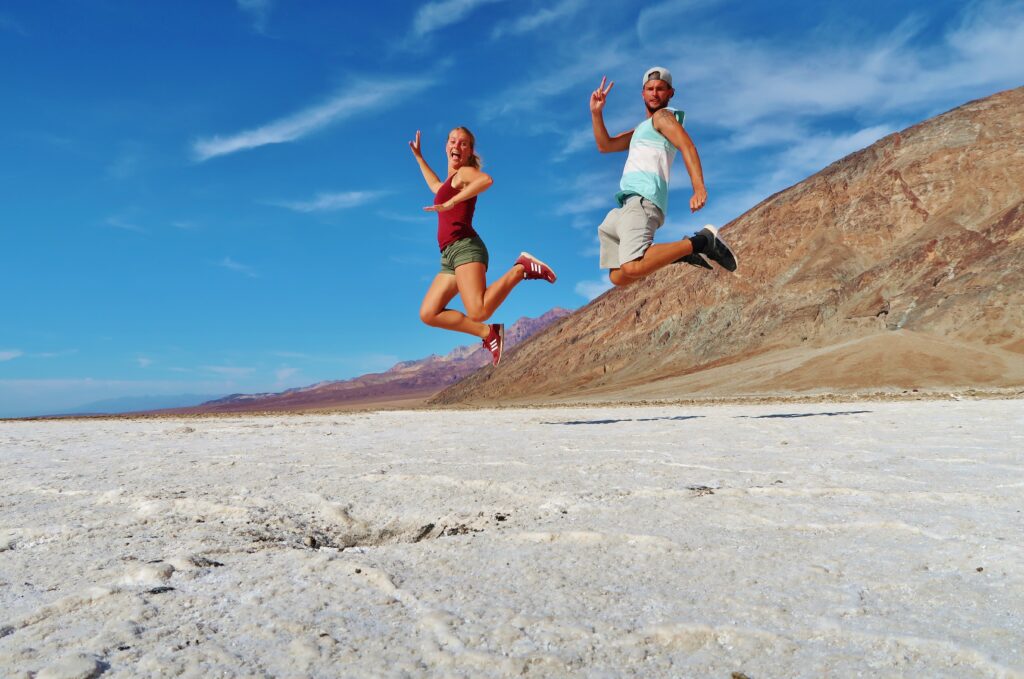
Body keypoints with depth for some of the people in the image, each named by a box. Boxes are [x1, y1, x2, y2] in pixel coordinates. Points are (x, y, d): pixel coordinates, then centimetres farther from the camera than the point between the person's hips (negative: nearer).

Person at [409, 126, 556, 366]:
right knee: (428, 314, -3)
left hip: (464, 246, -9)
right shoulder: (450, 181, 29)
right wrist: (418, 156, 55)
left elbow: (486, 180, -21)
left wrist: (452, 202, -25)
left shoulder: (464, 172, 4)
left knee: (478, 312, -29)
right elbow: (436, 186, 55)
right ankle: (488, 333, -2)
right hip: (449, 257, 9)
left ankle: (521, 269, -10)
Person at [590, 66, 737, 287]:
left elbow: (687, 146, -11)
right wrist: (596, 112, 12)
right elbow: (605, 146, 28)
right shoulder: (642, 128, 33)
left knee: (633, 268, -33)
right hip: (626, 205, 9)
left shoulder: (663, 116, 6)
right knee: (618, 277, 4)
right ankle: (680, 252, 3)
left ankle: (701, 241, -21)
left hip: (642, 200, -9)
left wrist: (699, 187, -29)